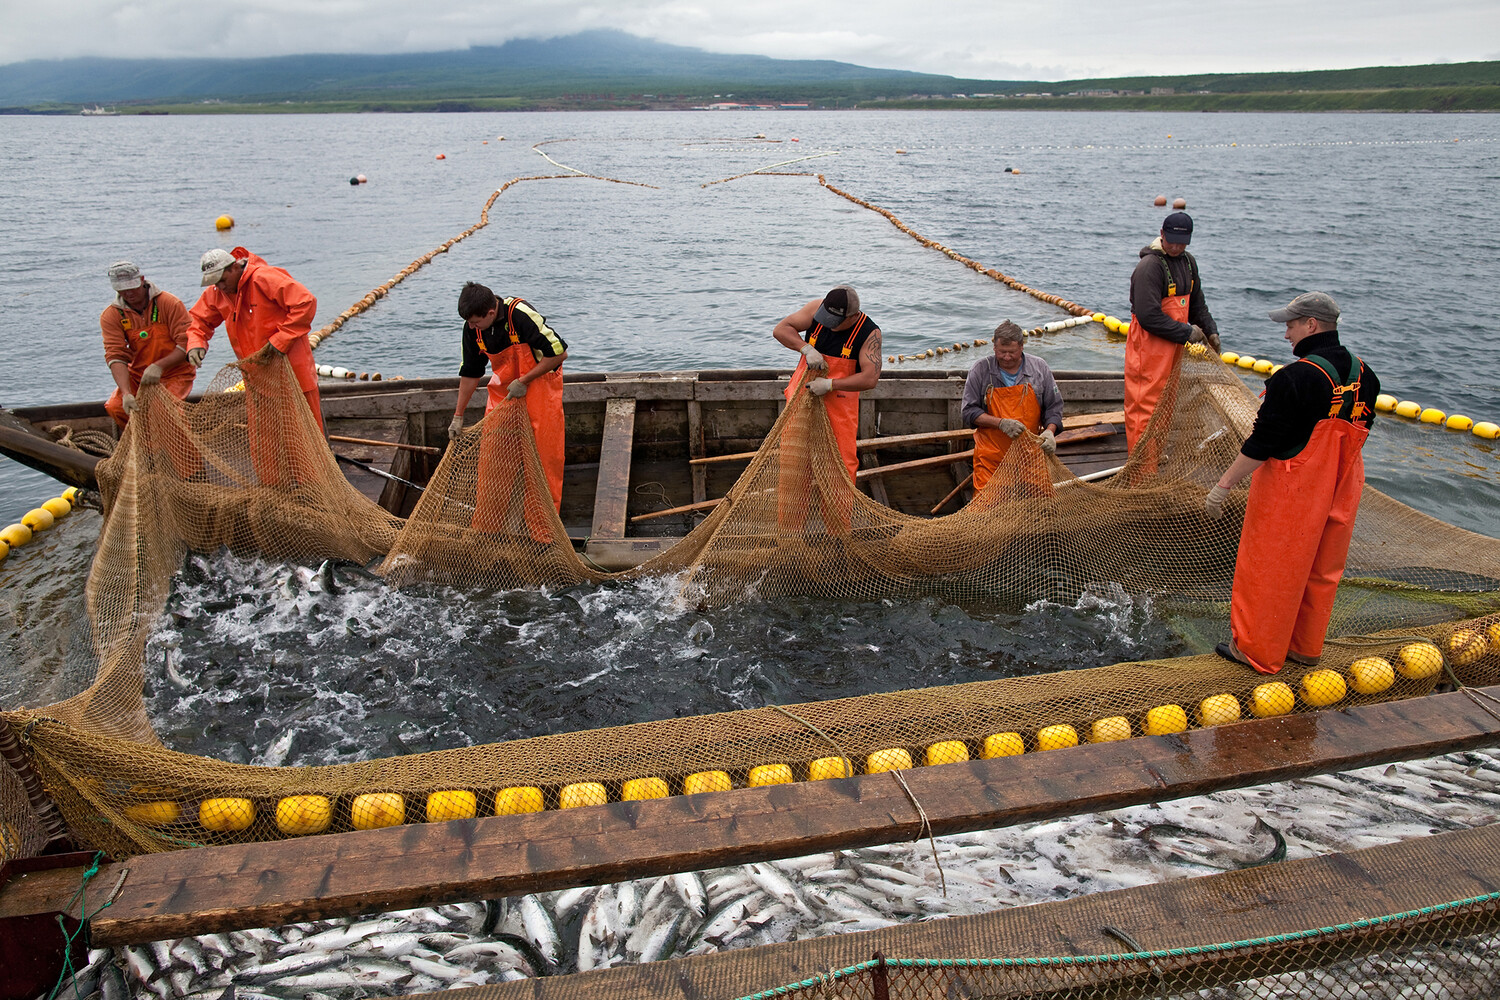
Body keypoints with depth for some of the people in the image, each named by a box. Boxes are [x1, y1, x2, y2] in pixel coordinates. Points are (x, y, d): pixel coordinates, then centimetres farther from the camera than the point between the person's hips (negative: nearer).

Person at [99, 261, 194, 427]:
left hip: (175, 373, -4)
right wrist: (126, 393, -30)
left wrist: (159, 366, -30)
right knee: (114, 407, -19)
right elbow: (116, 356, -14)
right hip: (137, 375, 4)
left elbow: (187, 344, -16)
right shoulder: (111, 316, -4)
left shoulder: (170, 303, -12)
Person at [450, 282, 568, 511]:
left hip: (540, 381, -5)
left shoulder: (521, 314, -28)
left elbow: (559, 353, -23)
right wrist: (458, 416, 6)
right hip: (503, 386, 5)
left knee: (544, 449, -3)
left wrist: (523, 382, -20)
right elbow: (470, 372, 4)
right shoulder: (472, 327, -9)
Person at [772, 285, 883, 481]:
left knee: (843, 460, -1)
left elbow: (870, 378, -24)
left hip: (839, 402, -3)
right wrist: (807, 349, -25)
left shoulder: (870, 333, -17)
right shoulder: (816, 308, -9)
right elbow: (780, 329, -10)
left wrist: (830, 384, -27)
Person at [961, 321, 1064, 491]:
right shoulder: (981, 369, -1)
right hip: (991, 456, -1)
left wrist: (1049, 431, -10)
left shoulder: (1039, 367, 4)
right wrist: (1001, 423, -16)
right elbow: (969, 412, -3)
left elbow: (1054, 406, 10)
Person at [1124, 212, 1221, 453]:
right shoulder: (1150, 265, -18)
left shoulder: (1188, 262, 11)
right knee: (1145, 404, -7)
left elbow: (1197, 304, 24)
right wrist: (1187, 332, -16)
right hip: (1148, 345, -9)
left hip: (1174, 345, 9)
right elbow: (1149, 316, -24)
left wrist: (1210, 331, 10)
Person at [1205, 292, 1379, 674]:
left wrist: (1223, 485, -16)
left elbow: (1261, 444, -23)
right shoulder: (1364, 376, 2)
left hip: (1290, 492, -8)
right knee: (1320, 571, 19)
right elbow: (1358, 432, 14)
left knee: (1268, 572, 7)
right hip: (1340, 493, 8)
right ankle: (1305, 647, 35)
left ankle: (1258, 651, 20)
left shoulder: (1295, 378, -23)